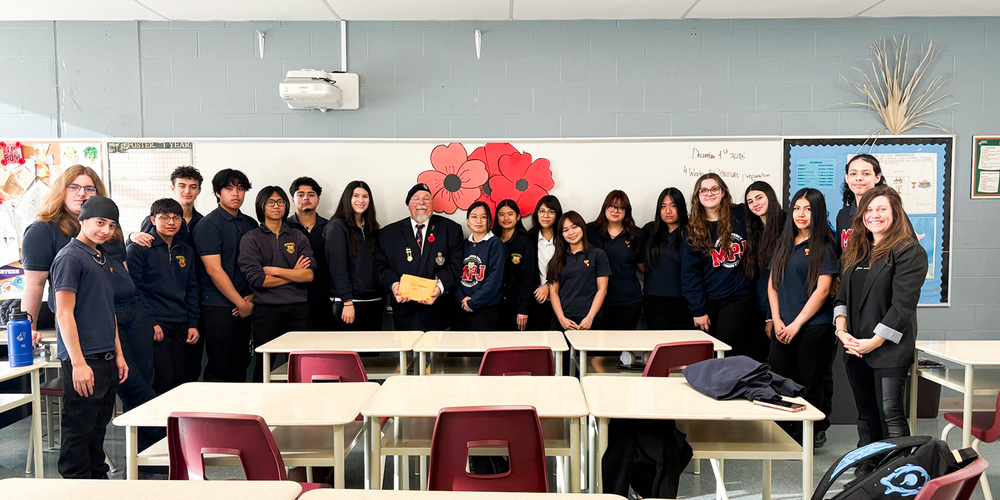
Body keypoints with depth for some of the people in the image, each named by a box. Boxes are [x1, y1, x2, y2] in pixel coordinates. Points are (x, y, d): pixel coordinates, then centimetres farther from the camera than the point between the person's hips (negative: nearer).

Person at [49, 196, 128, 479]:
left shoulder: (102, 258, 16)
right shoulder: (70, 257, -10)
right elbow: (64, 313, -14)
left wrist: (118, 354, 19)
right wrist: (78, 363, -18)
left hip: (107, 359, 8)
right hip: (83, 361, -8)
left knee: (99, 427, 16)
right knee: (79, 430, 1)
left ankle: (98, 478, 27)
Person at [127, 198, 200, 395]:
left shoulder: (186, 251, 15)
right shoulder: (139, 249, -2)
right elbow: (134, 288, -7)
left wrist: (193, 324, 9)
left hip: (181, 326, 6)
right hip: (154, 326, -5)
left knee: (183, 379, 5)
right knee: (162, 380, -10)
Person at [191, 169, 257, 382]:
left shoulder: (251, 224, 13)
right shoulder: (208, 225, -6)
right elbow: (214, 270, -12)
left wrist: (252, 297, 1)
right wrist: (241, 303, -11)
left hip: (245, 307, 6)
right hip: (219, 307, -6)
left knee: (241, 365, 10)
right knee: (219, 369, -2)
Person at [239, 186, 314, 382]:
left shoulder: (298, 237, 13)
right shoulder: (250, 239, 5)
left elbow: (309, 274, 0)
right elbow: (256, 279, -7)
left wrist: (274, 270, -6)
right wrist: (293, 274, -1)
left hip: (298, 309, 2)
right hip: (266, 309, -2)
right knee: (264, 367, 5)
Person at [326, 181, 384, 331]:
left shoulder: (371, 228, 14)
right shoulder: (337, 227, -4)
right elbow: (337, 267, -11)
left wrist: (382, 302, 10)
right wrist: (347, 302, -17)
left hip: (374, 302, 6)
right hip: (347, 302, -6)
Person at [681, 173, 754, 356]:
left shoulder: (741, 216, 1)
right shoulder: (693, 231, 1)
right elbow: (689, 274, -2)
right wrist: (698, 310, -6)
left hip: (737, 299, -1)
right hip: (708, 302, 1)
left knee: (728, 353, -9)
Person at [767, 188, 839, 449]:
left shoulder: (824, 246, -5)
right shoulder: (784, 243, 12)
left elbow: (822, 289, -11)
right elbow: (772, 283, 11)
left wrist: (796, 324, -12)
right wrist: (777, 320, 0)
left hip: (813, 327, -5)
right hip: (782, 329, 5)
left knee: (811, 384, 3)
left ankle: (814, 433, 20)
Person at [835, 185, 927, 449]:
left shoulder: (909, 251, -7)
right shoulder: (854, 251, 15)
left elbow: (903, 304, -14)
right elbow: (842, 295, 13)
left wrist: (874, 342, -16)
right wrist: (841, 331, -2)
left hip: (889, 349, -6)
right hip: (855, 348, 7)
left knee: (890, 414, -6)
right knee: (865, 413, 15)